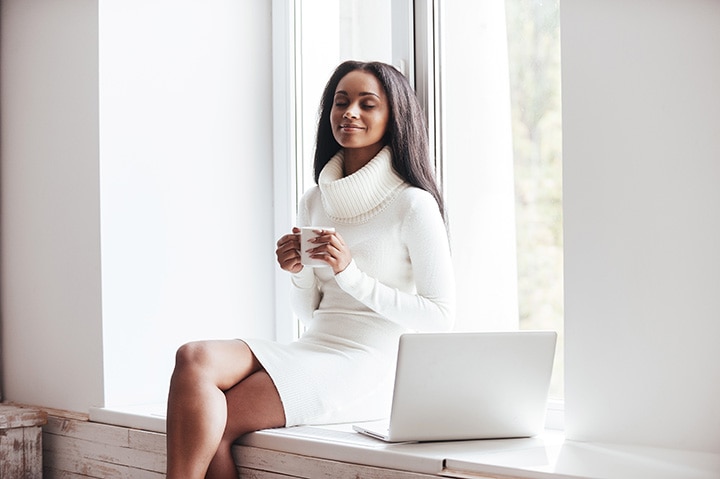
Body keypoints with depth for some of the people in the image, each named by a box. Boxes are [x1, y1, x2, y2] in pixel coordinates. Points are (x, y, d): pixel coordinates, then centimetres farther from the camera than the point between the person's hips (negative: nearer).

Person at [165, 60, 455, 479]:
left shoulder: (413, 204, -3)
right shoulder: (316, 201, 16)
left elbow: (441, 316, -8)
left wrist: (349, 272, -13)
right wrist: (299, 273, -1)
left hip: (369, 367, -6)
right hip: (312, 351, 6)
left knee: (209, 424, -23)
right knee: (195, 358, -23)